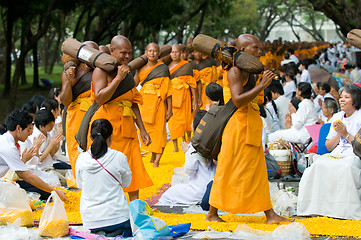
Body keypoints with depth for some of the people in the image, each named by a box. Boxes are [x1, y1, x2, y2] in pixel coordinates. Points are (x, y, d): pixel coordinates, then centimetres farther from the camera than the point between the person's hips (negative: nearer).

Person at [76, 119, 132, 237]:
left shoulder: (81, 159, -4)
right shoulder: (119, 157, -9)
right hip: (116, 217, -3)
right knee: (127, 233, 24)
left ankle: (98, 233, -2)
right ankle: (114, 233, -7)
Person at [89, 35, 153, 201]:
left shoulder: (127, 73, 17)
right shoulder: (101, 71, -5)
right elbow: (99, 98, -19)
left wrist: (142, 130, 14)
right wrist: (118, 78, -20)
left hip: (126, 128, 7)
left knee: (133, 171, 1)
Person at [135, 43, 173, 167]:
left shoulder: (163, 68, -4)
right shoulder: (141, 69, 7)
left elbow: (168, 89, -7)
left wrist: (169, 109, -10)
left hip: (158, 102, -4)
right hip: (144, 102, 4)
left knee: (158, 129, -4)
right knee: (147, 129, 8)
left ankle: (157, 159, 0)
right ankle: (153, 154, 26)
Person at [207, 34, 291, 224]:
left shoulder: (248, 71, 16)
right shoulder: (235, 70, -13)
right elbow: (238, 100, -24)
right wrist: (262, 85, -24)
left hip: (251, 125, 10)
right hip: (238, 124, -10)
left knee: (257, 170, 8)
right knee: (229, 171, -3)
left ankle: (270, 214, 9)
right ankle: (212, 213, 7)